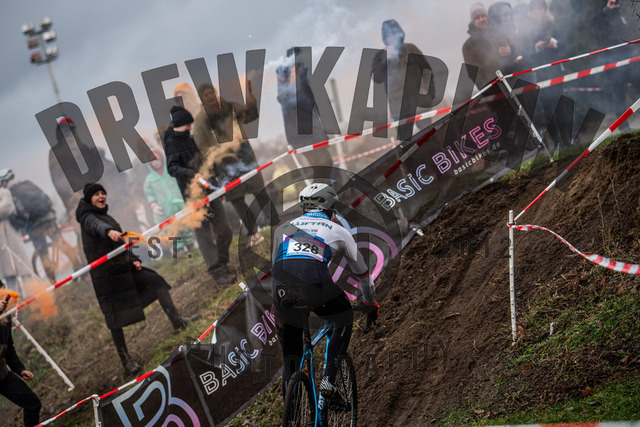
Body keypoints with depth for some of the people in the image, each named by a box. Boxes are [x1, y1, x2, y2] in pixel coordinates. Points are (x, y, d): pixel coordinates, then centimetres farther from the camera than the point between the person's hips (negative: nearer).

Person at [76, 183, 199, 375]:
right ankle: (125, 360, 2)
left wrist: (133, 259, 7)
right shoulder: (87, 217, -7)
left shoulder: (107, 217, 19)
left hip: (124, 267, 8)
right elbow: (97, 226, -31)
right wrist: (109, 232, -54)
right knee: (116, 318, -4)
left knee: (156, 282, 1)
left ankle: (177, 321, 2)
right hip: (106, 274, -8)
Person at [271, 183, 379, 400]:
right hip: (315, 284, -3)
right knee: (344, 320, 27)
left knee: (290, 351, 19)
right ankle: (329, 378, 15)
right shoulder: (338, 231, 27)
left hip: (281, 289, 3)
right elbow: (361, 272, 39)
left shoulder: (283, 228, 33)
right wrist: (370, 304, 55)